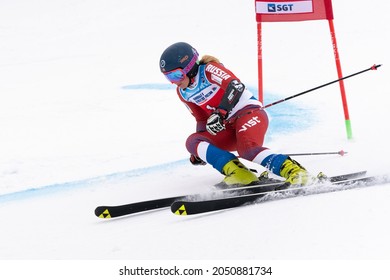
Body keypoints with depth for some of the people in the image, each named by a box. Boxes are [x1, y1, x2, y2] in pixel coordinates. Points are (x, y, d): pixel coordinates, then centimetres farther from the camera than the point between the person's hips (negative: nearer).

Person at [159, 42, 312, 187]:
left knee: (247, 148, -38)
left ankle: (292, 169, -35)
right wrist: (199, 151, 17)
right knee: (192, 141, -15)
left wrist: (220, 113, -33)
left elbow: (236, 85, -24)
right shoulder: (183, 93, 13)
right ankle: (236, 171, -31)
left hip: (250, 112, -8)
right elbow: (202, 119, 23)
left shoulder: (208, 70, -10)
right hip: (228, 128, 8)